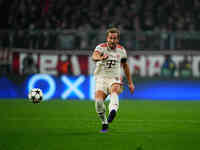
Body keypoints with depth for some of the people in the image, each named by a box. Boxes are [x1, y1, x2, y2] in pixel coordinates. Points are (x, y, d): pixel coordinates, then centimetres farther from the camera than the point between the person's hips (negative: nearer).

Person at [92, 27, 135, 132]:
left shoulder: (121, 50, 5)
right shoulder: (101, 47, -7)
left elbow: (125, 66, 20)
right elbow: (94, 56, -30)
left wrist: (130, 83, 22)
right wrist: (101, 58, -55)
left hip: (114, 79, 1)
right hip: (101, 78, -1)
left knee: (114, 92, -32)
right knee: (98, 101, -19)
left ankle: (112, 111, -62)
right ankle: (104, 123, 7)